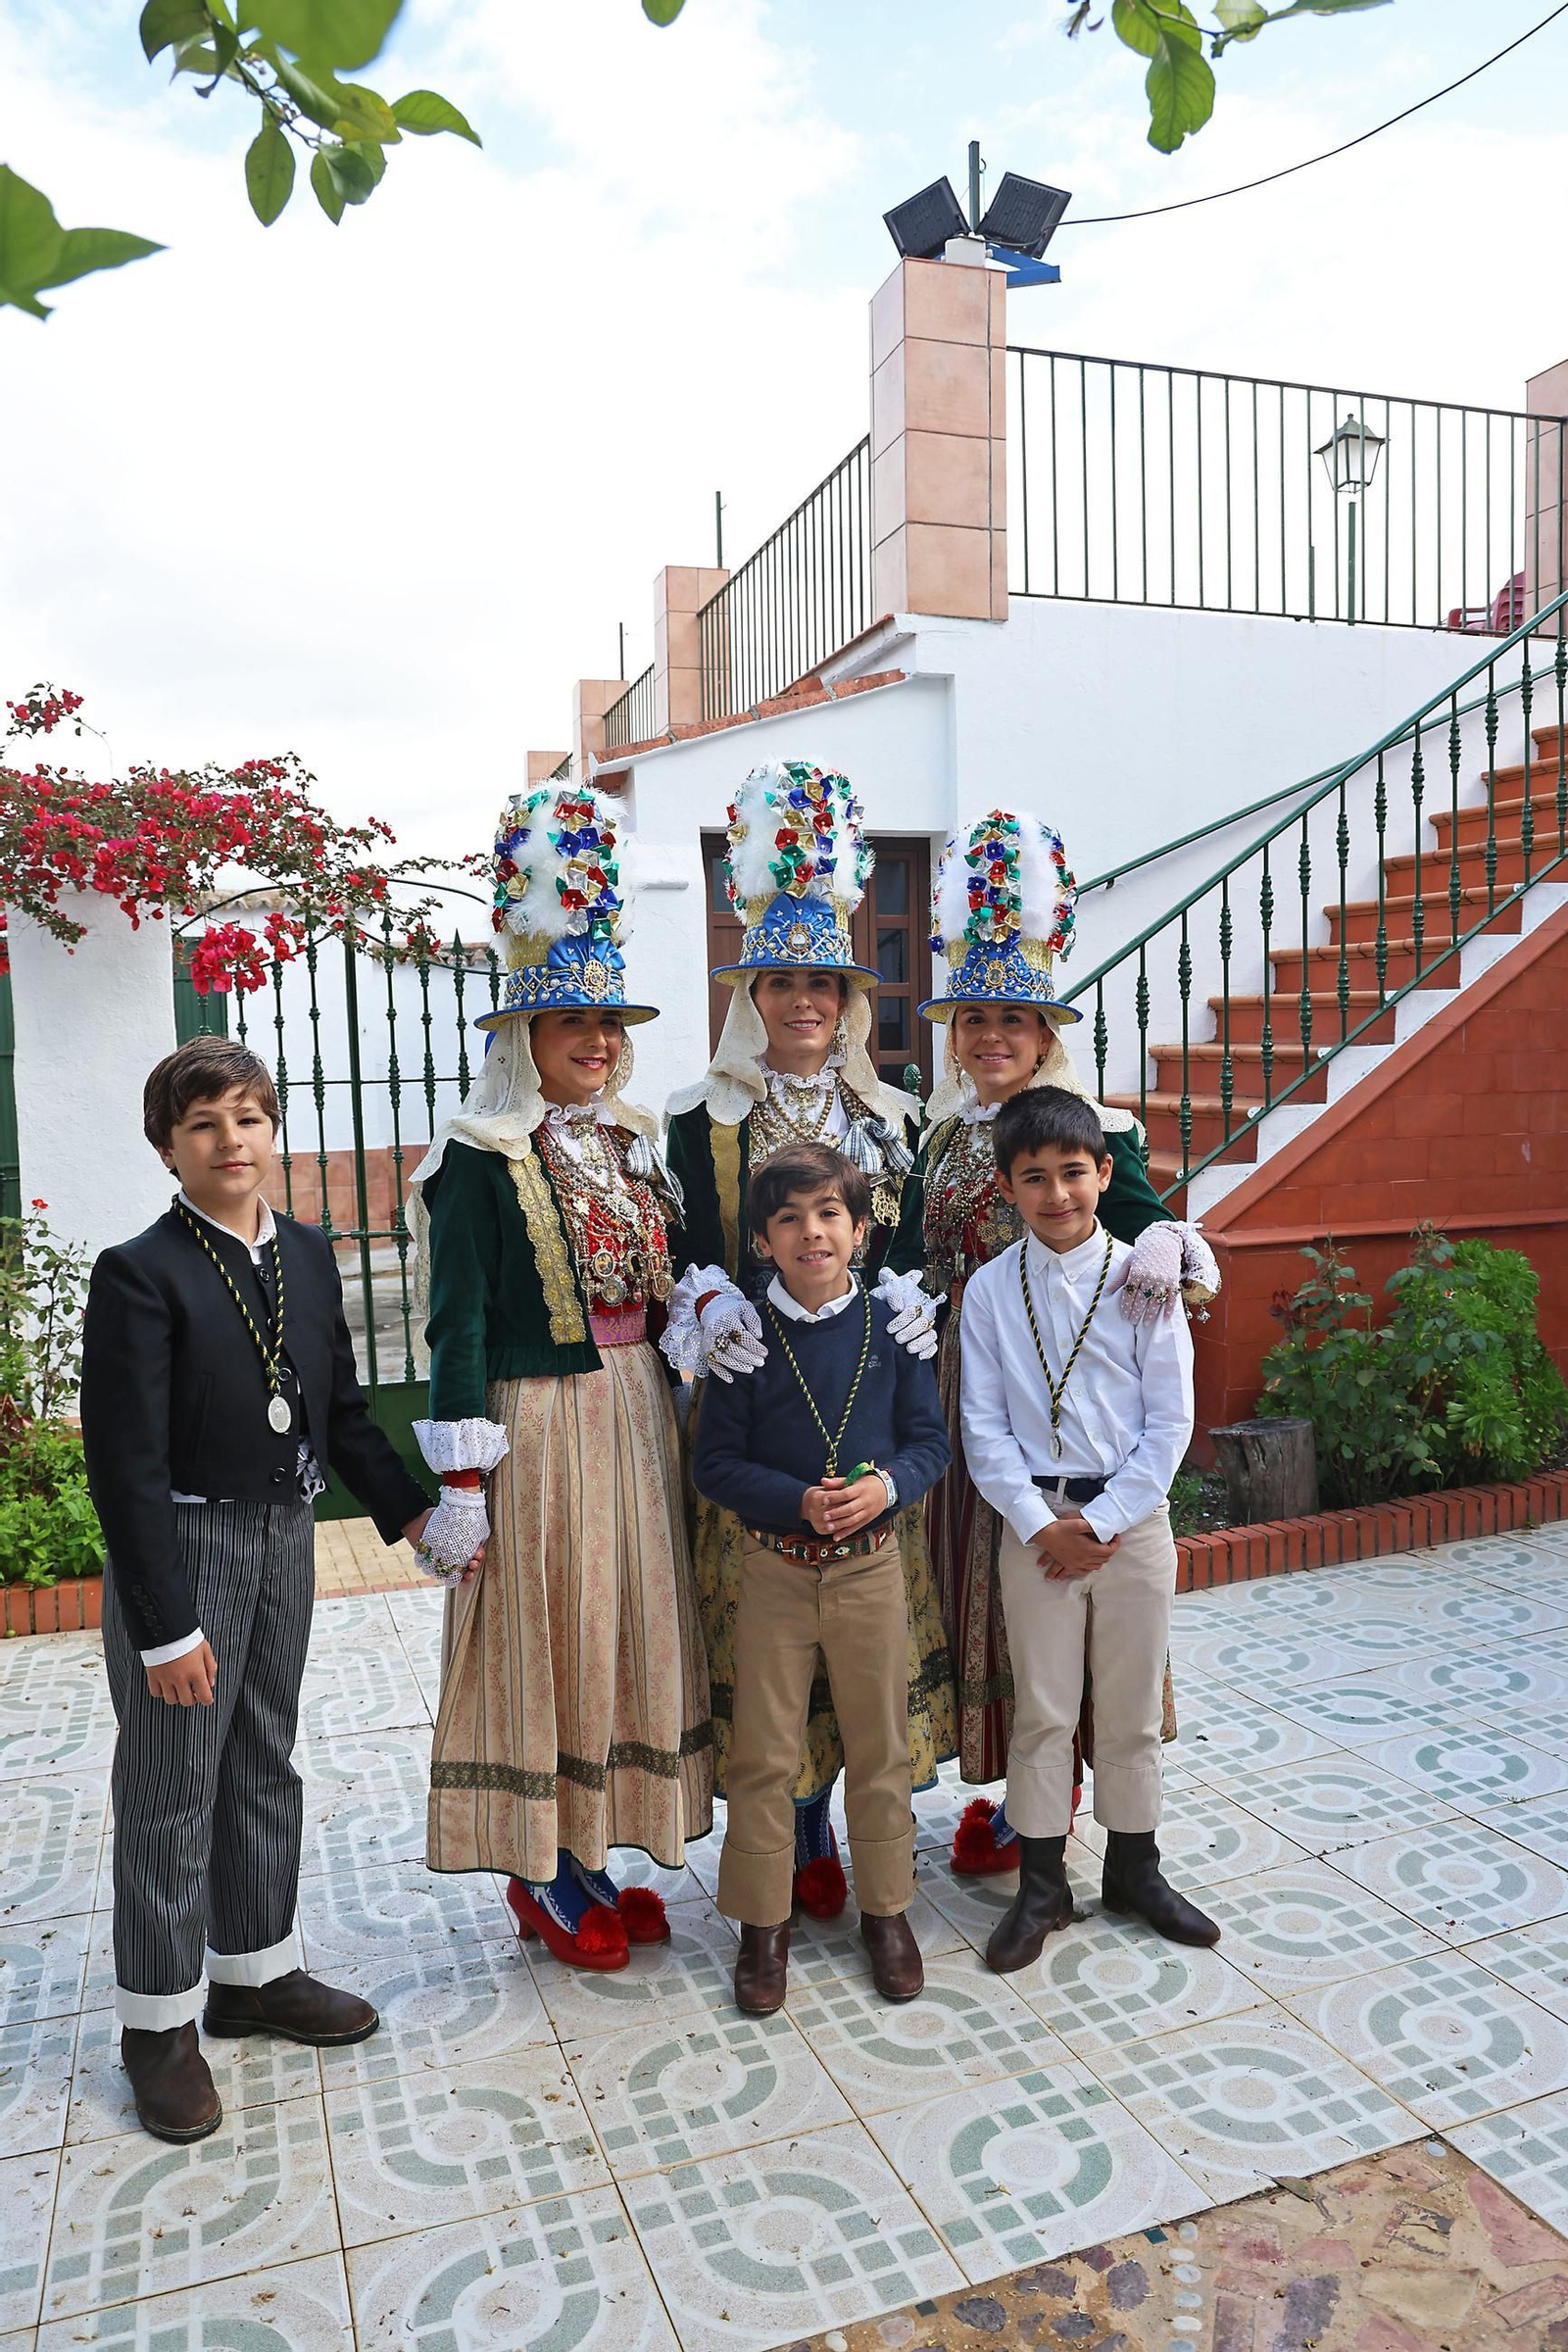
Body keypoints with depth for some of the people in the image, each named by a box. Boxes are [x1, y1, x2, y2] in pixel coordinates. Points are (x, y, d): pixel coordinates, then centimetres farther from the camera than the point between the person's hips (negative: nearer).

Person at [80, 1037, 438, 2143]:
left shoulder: (307, 1254, 2)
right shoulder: (140, 1274, -16)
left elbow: (343, 1409, 10)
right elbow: (127, 1463, -18)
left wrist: (411, 1510, 3)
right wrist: (166, 1623, -19)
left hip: (283, 1534, 6)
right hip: (180, 1544, -6)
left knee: (265, 1765, 18)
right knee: (172, 1785, 7)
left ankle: (254, 1972, 37)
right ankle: (160, 2020, 25)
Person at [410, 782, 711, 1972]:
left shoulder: (629, 1141, 9)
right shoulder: (482, 1159, -11)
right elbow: (457, 1325, -13)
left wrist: (681, 1417, 14)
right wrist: (460, 1476, -15)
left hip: (638, 1413, 7)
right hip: (540, 1419, -7)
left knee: (629, 1625, 14)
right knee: (542, 1631, 5)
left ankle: (592, 1850, 31)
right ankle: (539, 1874, 23)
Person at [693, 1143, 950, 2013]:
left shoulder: (892, 1323, -3)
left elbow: (928, 1439, 2)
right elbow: (715, 1462, -5)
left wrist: (885, 1485, -18)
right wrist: (799, 1501, -19)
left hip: (871, 1565, 1)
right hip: (775, 1567, -1)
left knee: (879, 1745, 14)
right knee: (763, 1753, 8)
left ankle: (885, 1909, 33)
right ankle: (763, 1923, 26)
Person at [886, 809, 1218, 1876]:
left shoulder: (1097, 1133, -7)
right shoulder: (942, 1137, 10)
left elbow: (1145, 1236, -16)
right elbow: (909, 1263, 8)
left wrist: (1168, 1244, -37)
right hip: (967, 1385, 6)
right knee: (979, 1577, 12)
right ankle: (1011, 1778, 28)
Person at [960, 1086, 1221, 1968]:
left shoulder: (1144, 1278, -6)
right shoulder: (990, 1289, -3)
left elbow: (1171, 1421, -6)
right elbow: (983, 1425, -3)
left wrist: (1100, 1522, -11)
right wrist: (1043, 1525, -11)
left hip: (1133, 1515, 0)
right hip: (1035, 1522, 0)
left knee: (1132, 1706, 13)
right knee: (1041, 1709, 9)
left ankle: (1135, 1870, 33)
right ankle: (1043, 1885, 26)